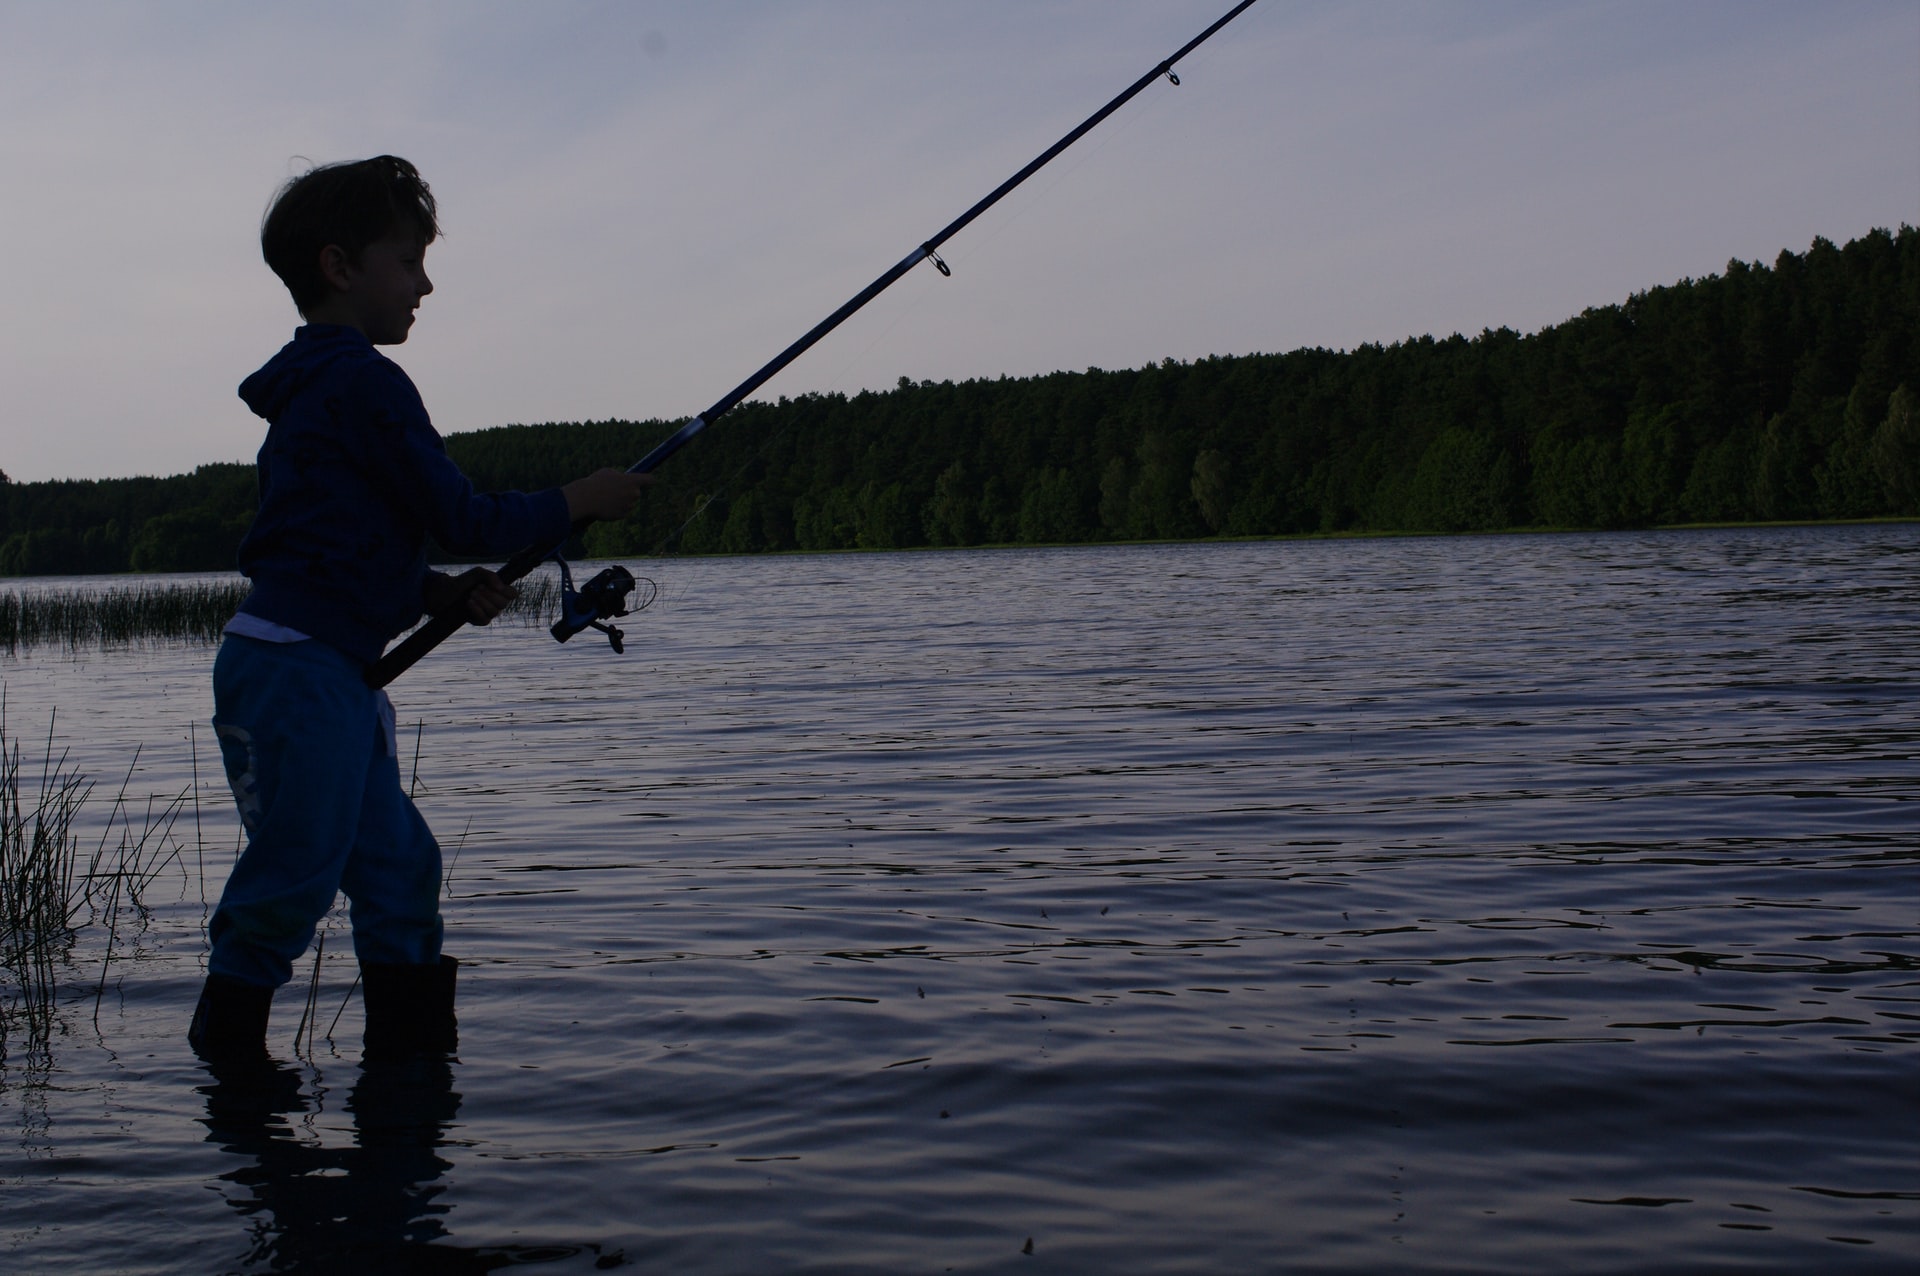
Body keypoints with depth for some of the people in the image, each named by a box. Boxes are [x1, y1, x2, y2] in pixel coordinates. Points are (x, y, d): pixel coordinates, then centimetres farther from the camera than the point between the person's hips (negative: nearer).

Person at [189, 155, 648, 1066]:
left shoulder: (318, 385, 19)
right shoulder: (363, 382, -12)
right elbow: (460, 519, -12)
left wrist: (442, 593, 11)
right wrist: (581, 502, 1)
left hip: (332, 672, 10)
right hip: (294, 669, -10)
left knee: (398, 862, 10)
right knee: (296, 873, -6)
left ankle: (411, 1042, 17)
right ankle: (225, 1056, 4)